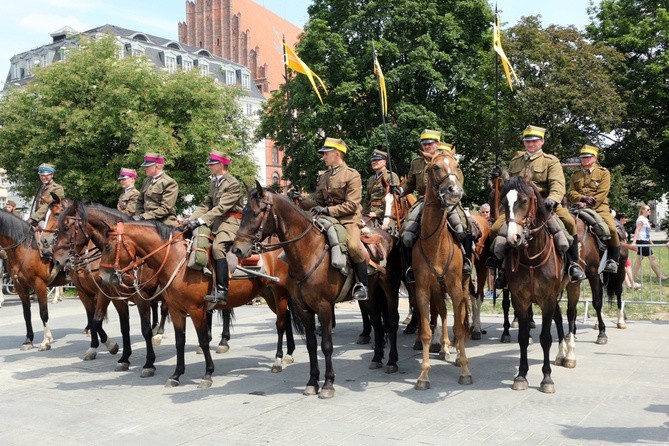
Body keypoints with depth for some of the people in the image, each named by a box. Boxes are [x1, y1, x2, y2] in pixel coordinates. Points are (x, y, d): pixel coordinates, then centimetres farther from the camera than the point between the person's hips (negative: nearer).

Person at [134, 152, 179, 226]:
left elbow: (165, 209, -16)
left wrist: (144, 216, -19)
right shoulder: (146, 180, 13)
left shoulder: (170, 183, -10)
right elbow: (140, 201, 22)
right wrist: (138, 215, 3)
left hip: (164, 223, -6)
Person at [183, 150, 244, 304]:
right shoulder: (214, 183, 17)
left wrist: (201, 220, -26)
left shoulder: (233, 184, -10)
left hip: (230, 222, -9)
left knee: (217, 247, -31)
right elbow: (206, 205, 14)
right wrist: (192, 218, -1)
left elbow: (221, 207, -19)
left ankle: (221, 291, -32)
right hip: (216, 221, 9)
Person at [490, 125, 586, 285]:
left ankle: (574, 263, -12)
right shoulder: (515, 161, 18)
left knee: (569, 222, -30)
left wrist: (552, 199, -34)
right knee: (495, 229, -16)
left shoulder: (551, 161, 4)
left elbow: (557, 184, -12)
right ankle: (502, 269, 1)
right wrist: (500, 177, 3)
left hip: (544, 204, -3)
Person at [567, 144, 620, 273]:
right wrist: (582, 198, -13)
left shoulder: (603, 172, 8)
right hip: (579, 208, 3)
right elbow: (571, 192, 8)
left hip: (599, 207, -3)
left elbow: (602, 193, -4)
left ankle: (612, 259, -11)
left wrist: (588, 204, -17)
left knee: (611, 228, -27)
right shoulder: (575, 175, 20)